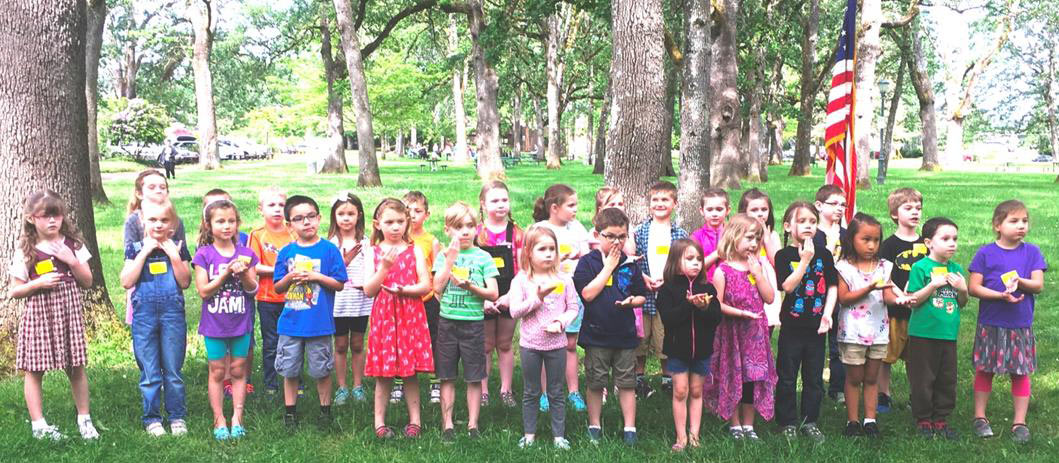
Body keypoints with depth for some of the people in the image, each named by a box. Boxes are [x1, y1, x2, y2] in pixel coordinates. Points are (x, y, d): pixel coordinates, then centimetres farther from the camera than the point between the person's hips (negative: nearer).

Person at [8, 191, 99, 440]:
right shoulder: (25, 251, -3)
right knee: (34, 370, 3)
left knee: (76, 368, 7)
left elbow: (87, 282, 4)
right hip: (39, 314, -2)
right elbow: (13, 291, -1)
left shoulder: (73, 244, 4)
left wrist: (72, 261, -10)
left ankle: (84, 419, 20)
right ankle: (38, 424, 14)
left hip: (70, 312, 2)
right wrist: (38, 283, -17)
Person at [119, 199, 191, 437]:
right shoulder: (136, 248, 2)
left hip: (173, 313, 0)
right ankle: (152, 418, 18)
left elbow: (185, 283, -2)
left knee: (173, 371, 7)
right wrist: (144, 252, -12)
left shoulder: (177, 248, 4)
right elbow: (126, 282, -9)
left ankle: (177, 416, 18)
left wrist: (174, 256, -13)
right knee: (150, 373, 6)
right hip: (144, 316, 0)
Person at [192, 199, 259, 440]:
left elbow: (253, 289, 1)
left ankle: (237, 418, 17)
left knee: (238, 371, 8)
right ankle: (219, 421, 15)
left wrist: (243, 274, -18)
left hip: (241, 322, 2)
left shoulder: (245, 254, 1)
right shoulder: (204, 255, -6)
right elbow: (203, 291, -11)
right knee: (217, 372, 7)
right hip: (215, 324, -2)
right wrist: (225, 273, -21)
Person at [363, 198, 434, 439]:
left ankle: (415, 420, 16)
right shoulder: (373, 253, 3)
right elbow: (368, 291, -5)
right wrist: (385, 268, -17)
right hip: (383, 317, 0)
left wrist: (402, 289, -17)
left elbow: (426, 285, -2)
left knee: (410, 372, 5)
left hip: (411, 317, 0)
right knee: (383, 374, 4)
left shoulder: (415, 251, 3)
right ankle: (379, 422, 15)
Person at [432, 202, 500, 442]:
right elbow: (437, 287, -9)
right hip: (447, 321, 1)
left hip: (474, 322, -1)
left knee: (474, 377, 3)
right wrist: (451, 257, -12)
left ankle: (473, 425, 14)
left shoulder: (483, 257, 0)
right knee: (447, 376, 6)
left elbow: (493, 293, -4)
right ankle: (447, 425, 15)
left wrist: (471, 287, -20)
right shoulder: (443, 256, 4)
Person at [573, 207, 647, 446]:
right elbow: (588, 294, -18)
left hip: (625, 334, 2)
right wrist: (608, 266, -14)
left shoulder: (629, 264, 4)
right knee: (595, 383, 9)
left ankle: (629, 428, 16)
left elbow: (641, 296, 11)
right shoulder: (588, 262, -5)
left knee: (627, 383, 7)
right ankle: (594, 426, 23)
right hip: (596, 334, -2)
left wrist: (632, 300, -12)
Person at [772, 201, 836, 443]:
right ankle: (788, 423, 15)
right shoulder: (784, 255, -4)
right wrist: (805, 260, -19)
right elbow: (787, 286, -16)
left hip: (816, 326, 3)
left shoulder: (824, 254, 4)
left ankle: (809, 421, 22)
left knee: (814, 377, 10)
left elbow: (832, 286, 5)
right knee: (787, 377, 5)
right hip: (792, 325, -2)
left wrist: (827, 313, -6)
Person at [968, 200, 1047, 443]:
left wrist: (1019, 282, -25)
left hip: (1021, 325, 2)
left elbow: (1038, 285, -5)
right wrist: (1001, 295, -21)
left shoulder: (1032, 252, 1)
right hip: (990, 325, -1)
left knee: (1021, 373, 6)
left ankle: (1019, 422, 17)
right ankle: (980, 417, 21)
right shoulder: (985, 253, -5)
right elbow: (974, 287, -8)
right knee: (984, 370, 8)